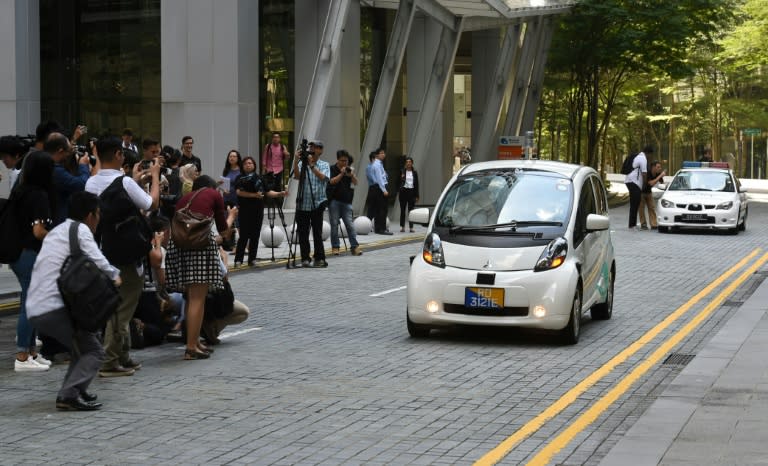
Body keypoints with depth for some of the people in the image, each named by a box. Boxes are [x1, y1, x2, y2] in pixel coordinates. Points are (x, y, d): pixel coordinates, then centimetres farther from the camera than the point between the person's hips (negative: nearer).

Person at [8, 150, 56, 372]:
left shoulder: (21, 191, 8)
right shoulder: (40, 195, -16)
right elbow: (39, 231, -22)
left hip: (19, 252, 8)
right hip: (32, 254, -8)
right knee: (30, 304, -2)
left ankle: (31, 351, 22)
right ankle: (22, 357, 3)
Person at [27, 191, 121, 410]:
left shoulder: (56, 231, 22)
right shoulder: (80, 230, -4)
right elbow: (99, 264, -13)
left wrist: (109, 273, 14)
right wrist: (114, 276, 8)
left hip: (36, 309, 9)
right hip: (54, 308, -9)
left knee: (83, 345, 24)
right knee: (94, 351, -3)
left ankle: (76, 389, 16)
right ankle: (69, 394, -17)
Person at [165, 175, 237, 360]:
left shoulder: (185, 197, 28)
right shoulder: (214, 194, 16)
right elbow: (223, 230, 20)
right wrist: (231, 216, 40)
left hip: (178, 243, 6)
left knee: (191, 297, 17)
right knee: (198, 298, -5)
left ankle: (195, 342, 24)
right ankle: (191, 348, -8)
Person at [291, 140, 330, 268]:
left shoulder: (324, 165, 7)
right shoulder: (302, 164, 9)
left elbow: (322, 177, -12)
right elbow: (297, 176, -8)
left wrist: (311, 165, -19)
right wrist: (296, 160, -18)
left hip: (317, 204, -2)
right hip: (302, 204, 2)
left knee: (317, 233, -3)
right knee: (303, 233, 3)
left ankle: (320, 259, 3)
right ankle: (305, 259, 10)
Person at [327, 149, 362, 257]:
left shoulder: (349, 169, 11)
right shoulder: (332, 169, 1)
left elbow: (355, 183, 2)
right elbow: (332, 181, -13)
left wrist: (352, 175, -16)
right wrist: (341, 174, -21)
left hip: (346, 200, 2)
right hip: (334, 200, -2)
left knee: (350, 224, -4)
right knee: (334, 224, 0)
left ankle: (355, 247, -5)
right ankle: (335, 247, 6)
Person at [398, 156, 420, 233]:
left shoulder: (414, 172, 7)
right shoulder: (402, 171, 3)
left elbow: (416, 184, 8)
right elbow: (398, 182, 4)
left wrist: (416, 196, 4)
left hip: (411, 191, 1)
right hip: (403, 191, -1)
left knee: (411, 210, 1)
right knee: (403, 210, 3)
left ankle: (411, 227, 3)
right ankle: (402, 227, 8)